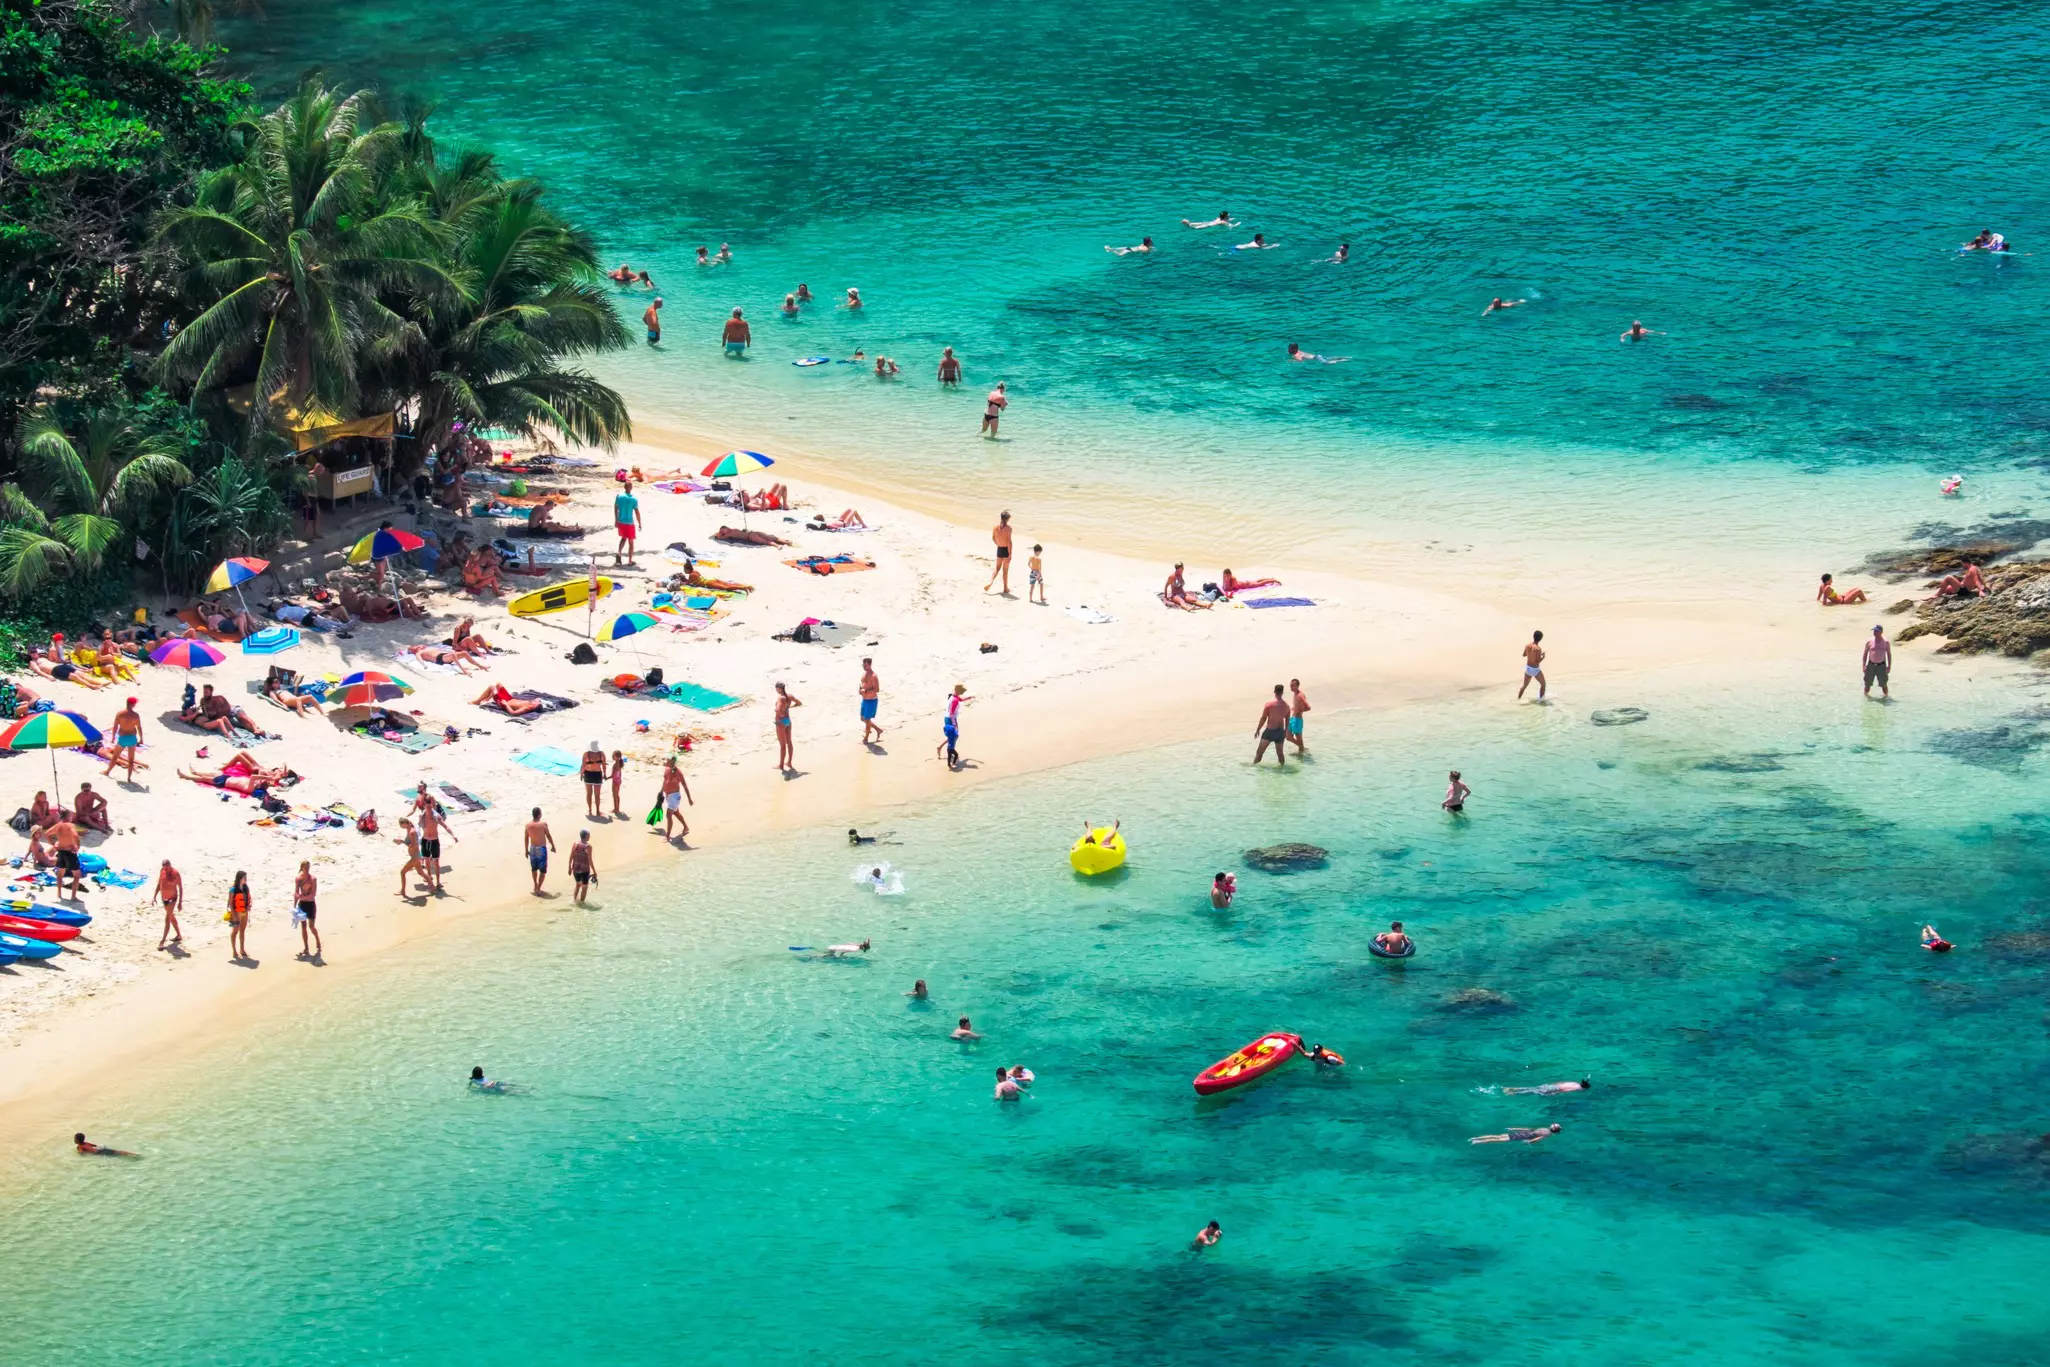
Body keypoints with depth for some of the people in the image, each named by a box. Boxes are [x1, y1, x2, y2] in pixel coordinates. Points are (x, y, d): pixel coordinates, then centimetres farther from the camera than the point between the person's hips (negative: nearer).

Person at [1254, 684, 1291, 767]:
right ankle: (1282, 766, 24)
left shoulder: (1269, 705, -15)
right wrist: (1286, 731, 23)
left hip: (1270, 731, -4)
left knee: (1260, 752, 9)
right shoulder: (1286, 706, -1)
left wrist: (1258, 729, 2)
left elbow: (1263, 719, -11)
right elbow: (1287, 721, 9)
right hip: (1280, 731, 4)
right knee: (1280, 752, 16)